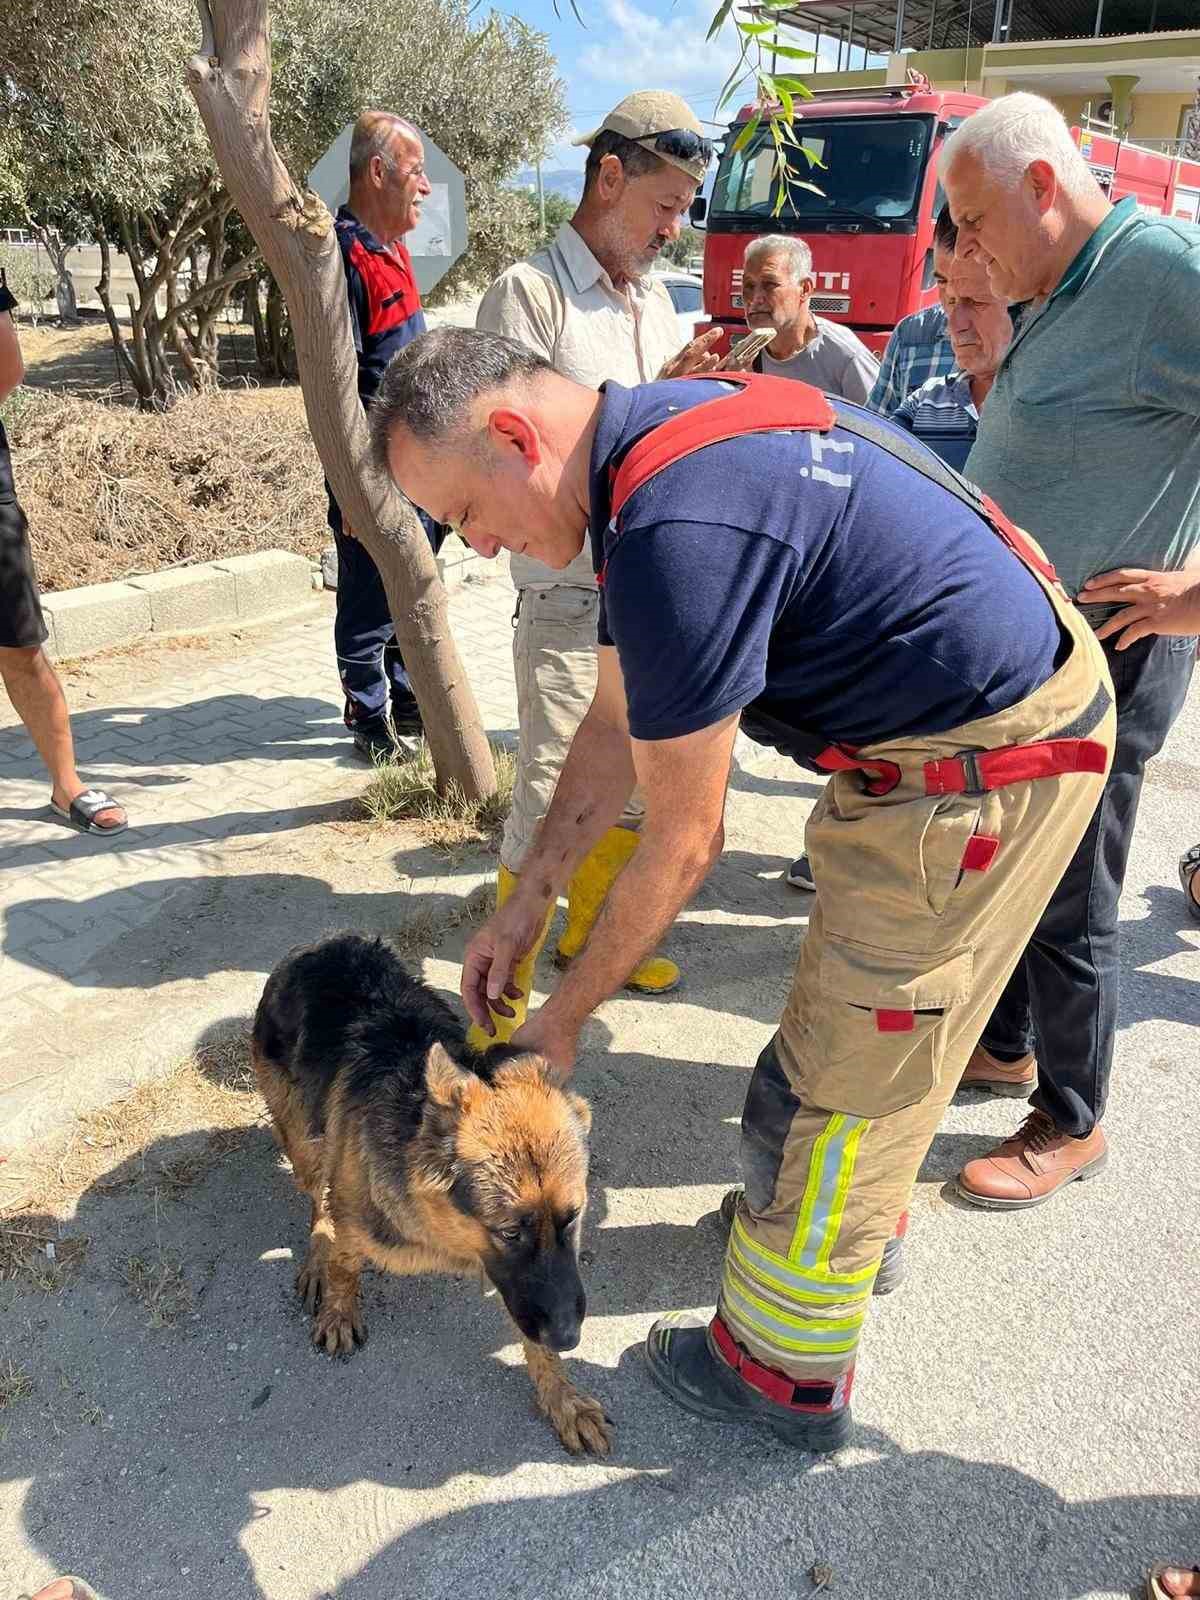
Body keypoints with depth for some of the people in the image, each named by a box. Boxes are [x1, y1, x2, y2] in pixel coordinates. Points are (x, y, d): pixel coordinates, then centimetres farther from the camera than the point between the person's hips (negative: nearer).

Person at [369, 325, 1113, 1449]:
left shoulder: (675, 533, -29)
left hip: (983, 767, -10)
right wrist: (526, 902, 9)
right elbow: (616, 722, 9)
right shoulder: (651, 441, 4)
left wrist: (568, 1013, -5)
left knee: (835, 1082, 2)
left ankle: (786, 1372, 24)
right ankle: (857, 1215, 50)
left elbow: (681, 847, -20)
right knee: (864, 1014, 26)